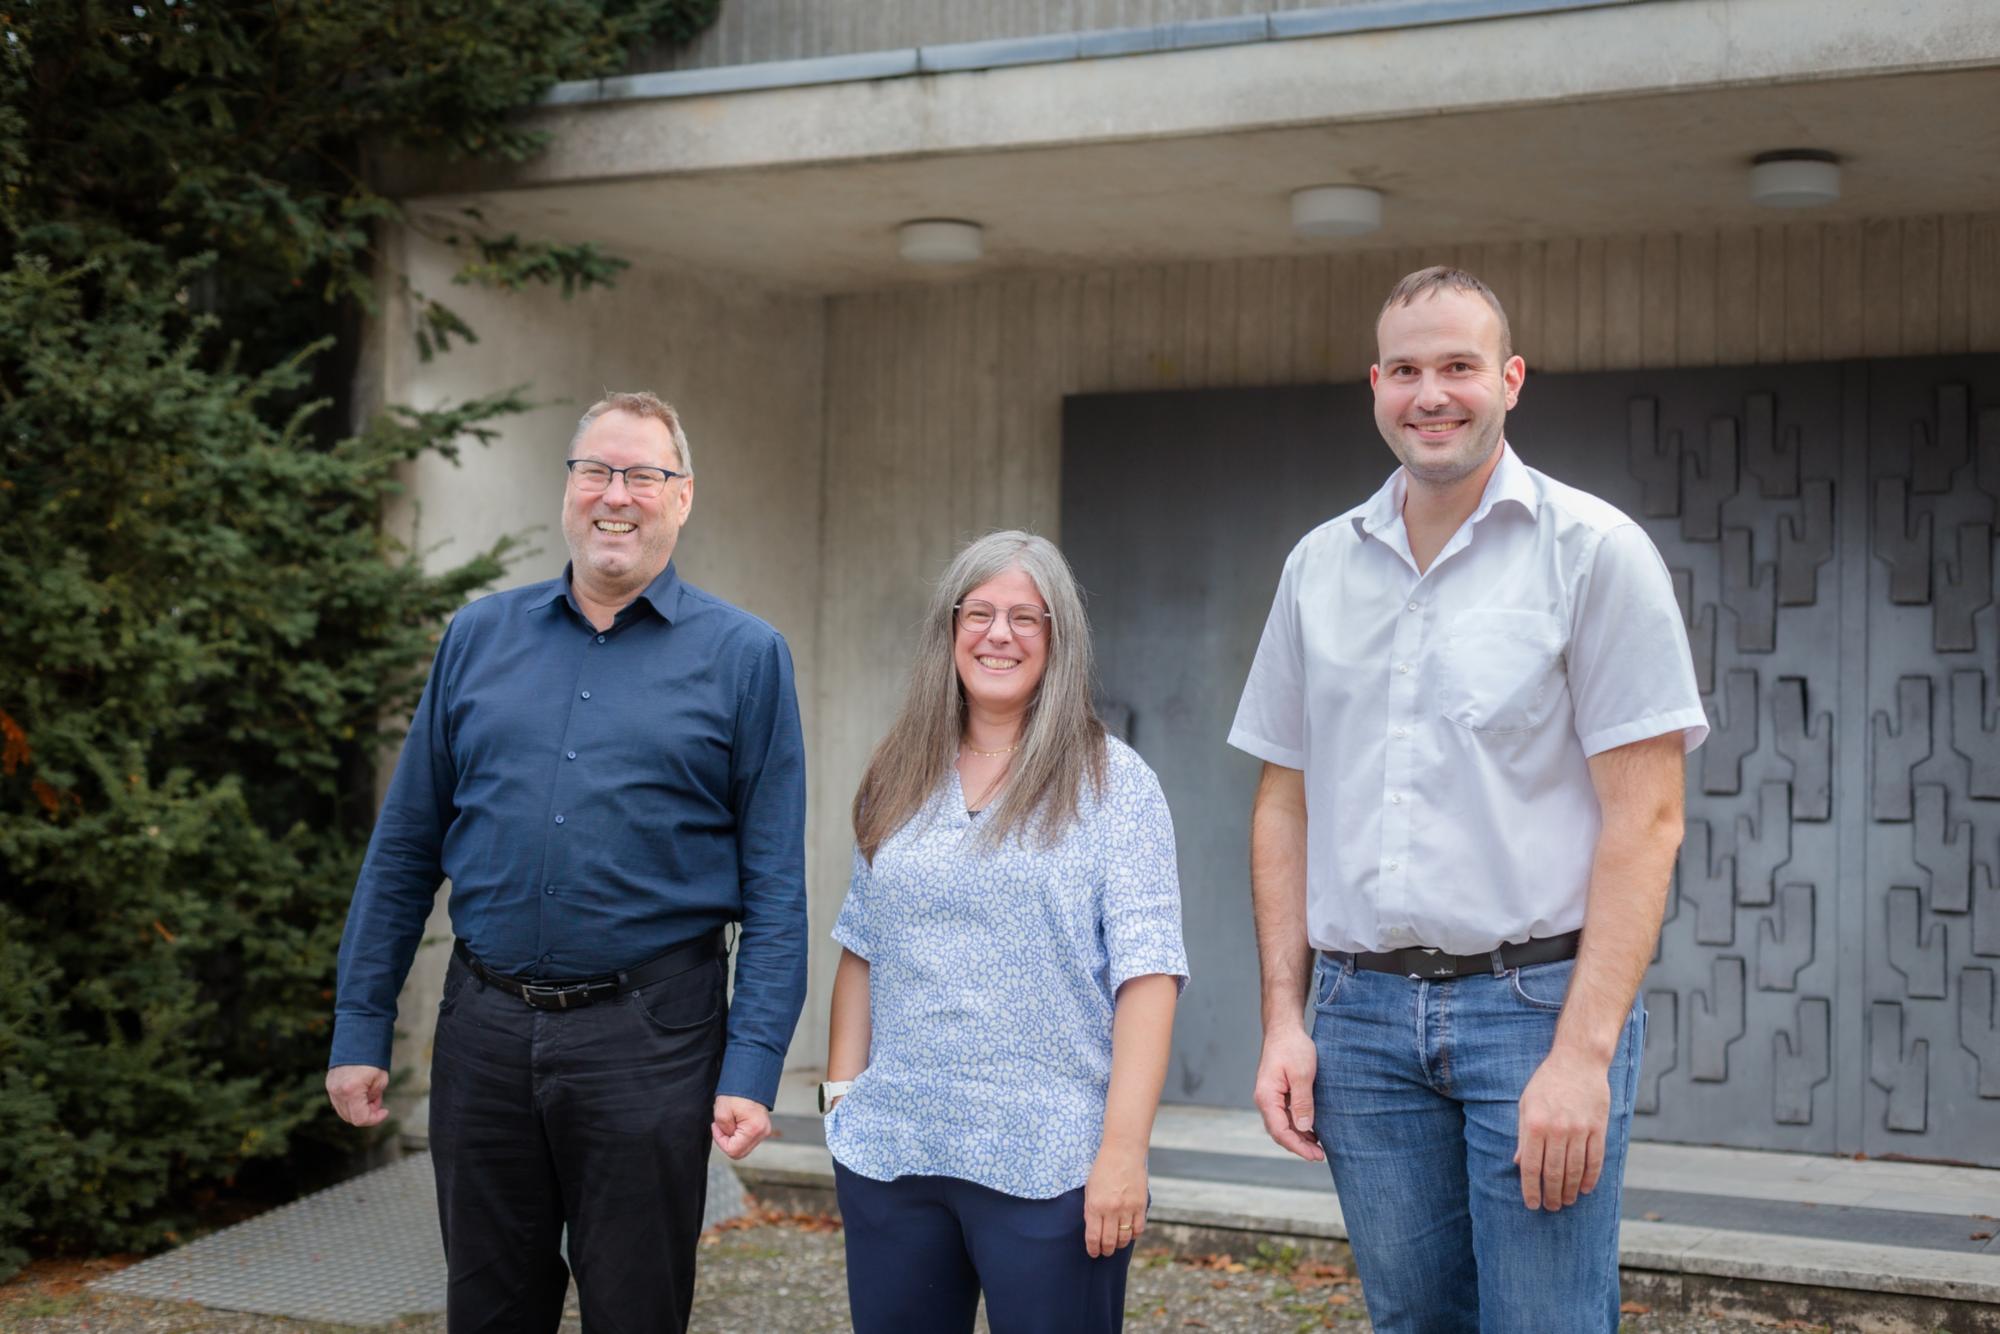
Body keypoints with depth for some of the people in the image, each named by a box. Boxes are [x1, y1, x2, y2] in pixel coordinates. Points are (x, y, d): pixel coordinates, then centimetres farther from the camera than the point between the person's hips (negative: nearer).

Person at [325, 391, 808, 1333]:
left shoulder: (743, 655, -2)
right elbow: (404, 848, 10)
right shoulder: (480, 637, 7)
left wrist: (753, 1068, -10)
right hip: (484, 1031, 3)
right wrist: (360, 1030, 6)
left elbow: (774, 889, -4)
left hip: (648, 1042, -3)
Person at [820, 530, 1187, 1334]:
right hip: (889, 1153, 4)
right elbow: (862, 950, 16)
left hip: (1046, 1168, -4)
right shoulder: (897, 782, 11)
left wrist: (1123, 1148, -16)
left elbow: (1145, 975, -10)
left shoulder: (1112, 785, -4)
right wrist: (841, 1091, 8)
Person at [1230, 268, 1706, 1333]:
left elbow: (1644, 819, -9)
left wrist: (1582, 1052, -16)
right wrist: (1284, 1020, 5)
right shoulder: (1320, 565, 10)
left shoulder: (1593, 550, -4)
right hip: (1361, 1014, 4)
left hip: (1537, 998, -4)